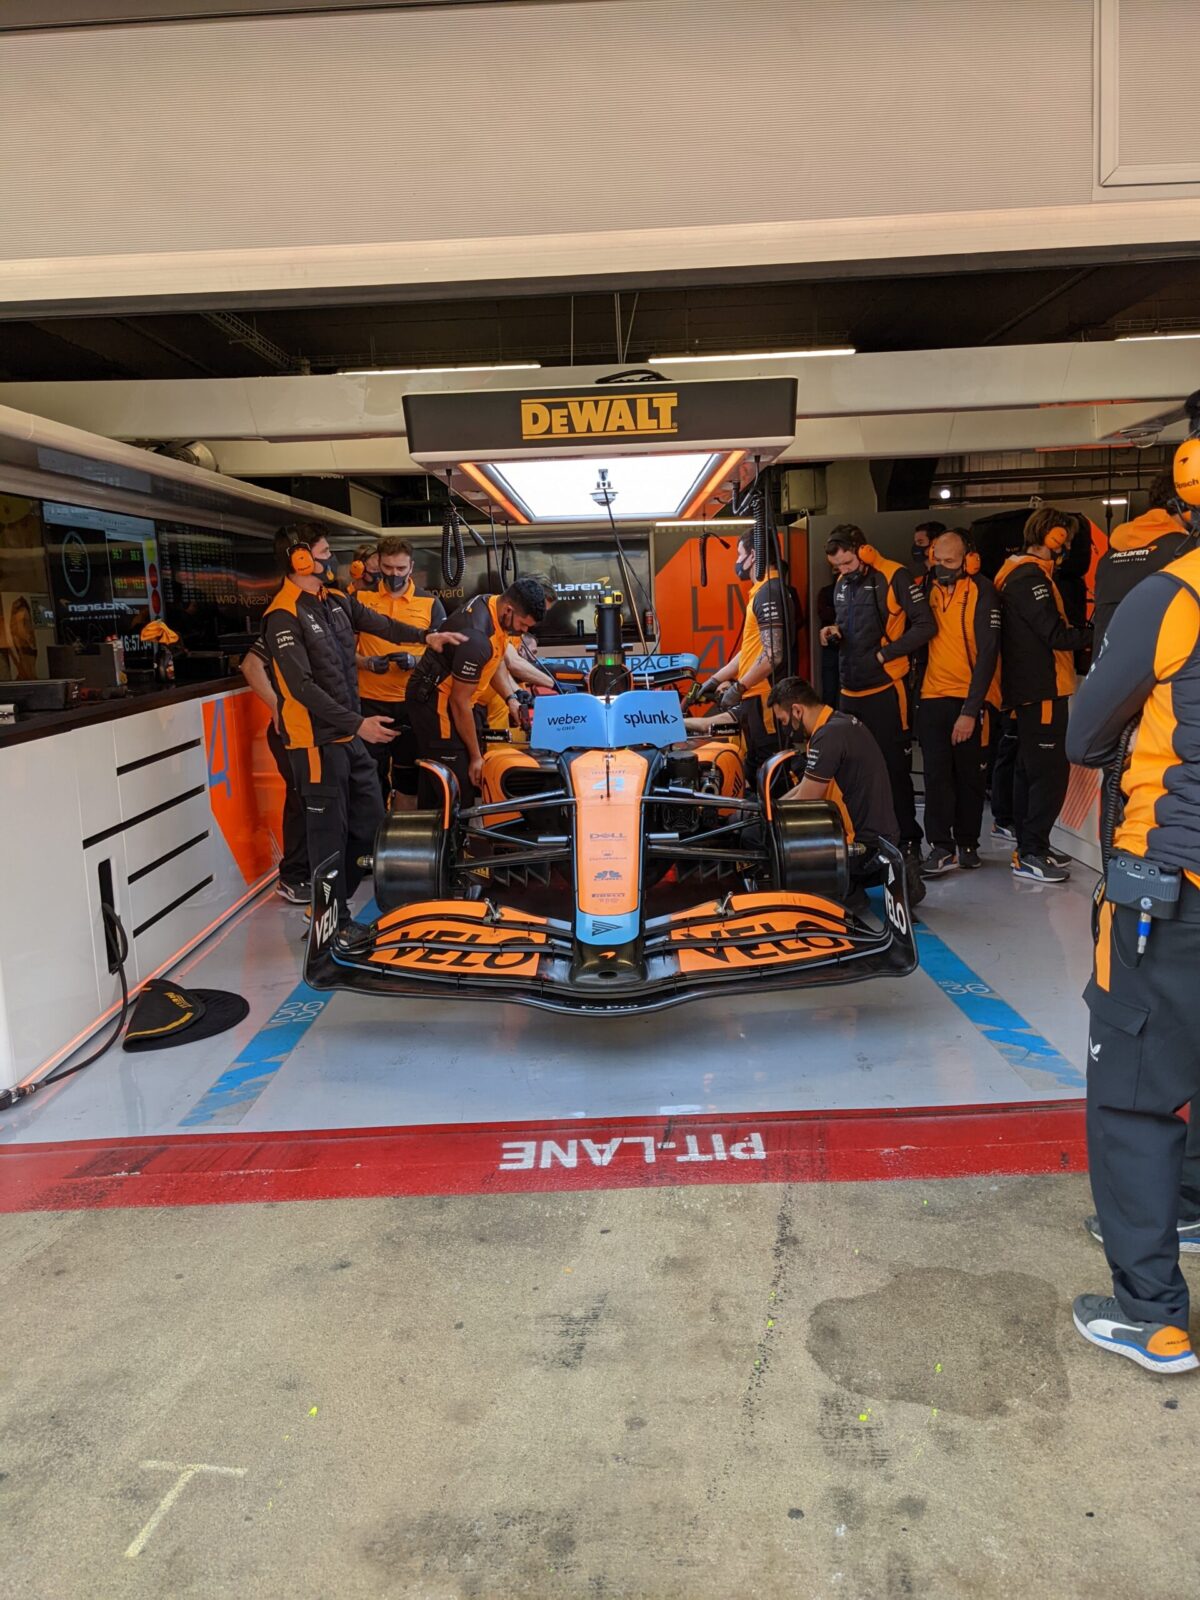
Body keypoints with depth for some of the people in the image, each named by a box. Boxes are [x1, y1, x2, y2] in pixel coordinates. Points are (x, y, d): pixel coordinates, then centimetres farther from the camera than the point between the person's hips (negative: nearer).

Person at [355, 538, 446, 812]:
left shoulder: (430, 603, 5)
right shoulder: (361, 599, 4)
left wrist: (415, 660, -17)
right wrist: (367, 663, -15)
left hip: (413, 703, 1)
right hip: (371, 703, -1)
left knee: (408, 777, 10)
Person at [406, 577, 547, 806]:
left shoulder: (494, 605, -2)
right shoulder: (477, 638, -30)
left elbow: (495, 662, 17)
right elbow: (460, 701, -23)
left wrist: (511, 699, 3)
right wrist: (476, 756, -15)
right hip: (435, 701, -10)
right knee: (458, 784, -10)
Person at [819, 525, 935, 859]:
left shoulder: (894, 577, -10)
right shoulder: (842, 584, 14)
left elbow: (925, 626, -12)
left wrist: (885, 654, -15)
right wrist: (836, 632, 6)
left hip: (885, 690, -7)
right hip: (850, 690, 7)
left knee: (894, 767, -2)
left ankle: (908, 840, 8)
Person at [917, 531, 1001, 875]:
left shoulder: (981, 592, -7)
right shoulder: (929, 586, 6)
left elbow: (987, 654, -11)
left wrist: (970, 710, -16)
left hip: (968, 699, -3)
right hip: (933, 696, 3)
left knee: (970, 776, 7)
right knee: (936, 774, -2)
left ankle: (967, 844, 19)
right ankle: (941, 847, 1)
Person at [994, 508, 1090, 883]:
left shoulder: (1020, 573, 17)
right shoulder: (1030, 578, -15)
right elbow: (1057, 635, -19)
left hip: (1031, 689, 11)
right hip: (1043, 690, -11)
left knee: (1030, 768, 15)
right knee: (1050, 771, -9)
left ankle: (1030, 847, 24)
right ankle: (1030, 854, -7)